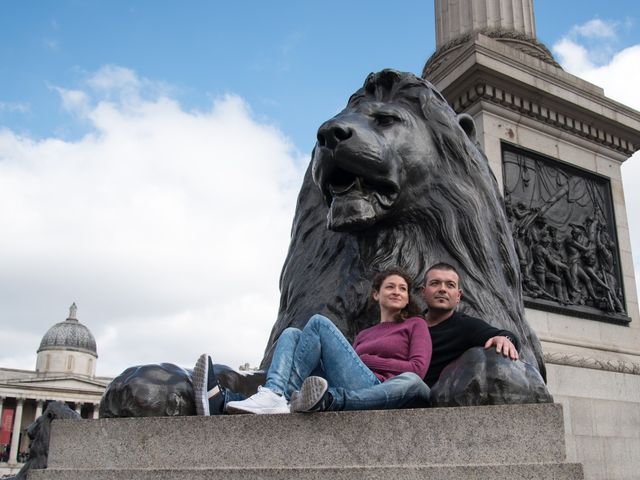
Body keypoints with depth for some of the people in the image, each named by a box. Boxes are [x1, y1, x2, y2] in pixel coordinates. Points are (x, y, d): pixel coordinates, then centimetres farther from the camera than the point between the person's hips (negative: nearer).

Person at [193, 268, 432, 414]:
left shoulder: (415, 325, 21)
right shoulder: (364, 334, 34)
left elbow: (418, 368, 4)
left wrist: (367, 359, 3)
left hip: (375, 389, -5)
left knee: (319, 323, -15)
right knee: (292, 334, -7)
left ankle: (275, 398, -33)